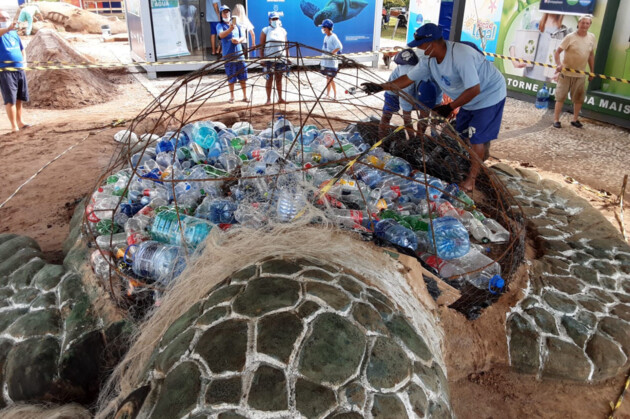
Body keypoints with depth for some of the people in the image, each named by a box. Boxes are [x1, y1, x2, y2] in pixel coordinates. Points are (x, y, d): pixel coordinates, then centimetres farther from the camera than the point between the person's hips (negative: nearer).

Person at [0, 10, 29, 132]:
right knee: (10, 99, -6)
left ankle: (19, 122, 24)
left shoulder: (14, 33, 15)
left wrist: (24, 60, 9)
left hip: (20, 69, 6)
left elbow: (21, 49, 25)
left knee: (19, 98, 13)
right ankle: (14, 126, -2)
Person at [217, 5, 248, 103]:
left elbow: (243, 37, 10)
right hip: (228, 55, -3)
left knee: (243, 77, 4)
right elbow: (221, 35, -21)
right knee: (231, 78, 2)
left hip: (239, 54, 3)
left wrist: (238, 40, -14)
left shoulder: (237, 25, 12)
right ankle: (232, 97, 14)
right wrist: (230, 29, -39)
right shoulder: (220, 26, 0)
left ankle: (245, 96, 14)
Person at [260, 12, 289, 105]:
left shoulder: (283, 31, 12)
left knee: (279, 78, 6)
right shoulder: (265, 31, 2)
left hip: (281, 58, 3)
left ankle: (280, 98, 11)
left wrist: (287, 57, 8)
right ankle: (269, 99, 5)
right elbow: (261, 46, -1)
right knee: (270, 79, -1)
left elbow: (286, 45, 14)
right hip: (269, 58, -3)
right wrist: (262, 58, -9)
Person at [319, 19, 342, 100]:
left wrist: (331, 53, -27)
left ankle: (335, 95, 5)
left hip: (331, 61, -8)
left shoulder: (333, 37, -14)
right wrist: (322, 60, 14)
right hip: (325, 61, 8)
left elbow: (339, 47, -27)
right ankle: (327, 94, 19)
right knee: (327, 78, 12)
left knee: (331, 79, -5)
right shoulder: (326, 37, 12)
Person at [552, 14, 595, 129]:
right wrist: (558, 64, -28)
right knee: (560, 97, 0)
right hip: (566, 73, -4)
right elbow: (557, 52, -11)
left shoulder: (592, 37, 3)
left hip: (580, 74, 4)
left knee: (579, 98, 9)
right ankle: (556, 120, 7)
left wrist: (592, 72, 12)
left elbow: (591, 55, 12)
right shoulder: (570, 37, -10)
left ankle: (575, 120, 22)